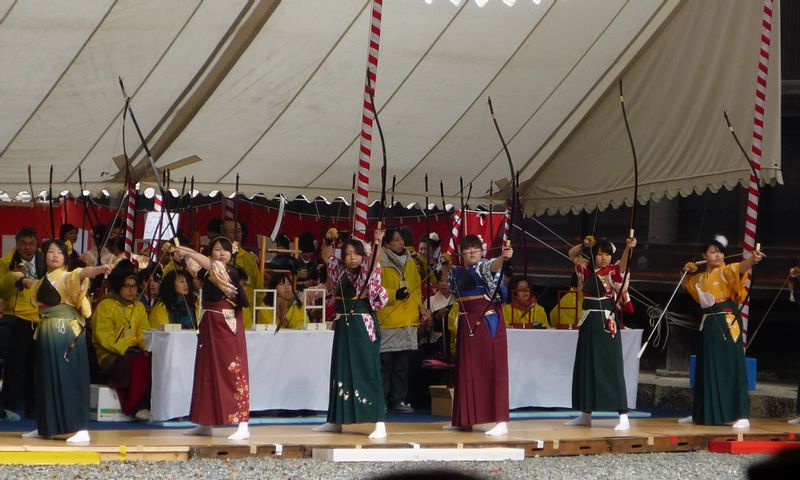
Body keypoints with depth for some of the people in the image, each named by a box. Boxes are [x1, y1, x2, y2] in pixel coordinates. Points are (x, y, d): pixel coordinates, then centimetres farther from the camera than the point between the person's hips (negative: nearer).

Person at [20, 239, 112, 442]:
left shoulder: (66, 277, -8)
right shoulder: (44, 280, 15)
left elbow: (82, 273, -30)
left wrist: (99, 269, -49)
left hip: (66, 334, -8)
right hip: (46, 335, 8)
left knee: (70, 379, -12)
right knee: (46, 380, 13)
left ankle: (82, 429, -15)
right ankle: (44, 426, 25)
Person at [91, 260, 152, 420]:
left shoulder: (139, 307, 18)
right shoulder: (105, 306, -2)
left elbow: (144, 333, 11)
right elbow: (105, 338, -10)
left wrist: (147, 347, -11)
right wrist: (127, 349, -20)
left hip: (133, 354, 5)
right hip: (110, 357, -5)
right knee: (140, 363, -33)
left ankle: (149, 404, -21)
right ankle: (137, 406, -24)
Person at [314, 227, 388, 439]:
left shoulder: (366, 271, -6)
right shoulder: (339, 270, 9)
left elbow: (373, 259, -26)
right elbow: (326, 255, 24)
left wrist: (377, 242, -43)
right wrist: (328, 240, 7)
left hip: (363, 324, -6)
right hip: (343, 326, 6)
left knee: (368, 371, -10)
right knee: (340, 370, 12)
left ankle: (379, 423, -12)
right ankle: (336, 421, 22)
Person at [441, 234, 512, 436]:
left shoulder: (484, 267, -8)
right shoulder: (458, 272, 12)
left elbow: (494, 266, -32)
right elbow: (448, 278, 36)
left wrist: (503, 257, -52)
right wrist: (445, 263, 20)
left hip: (488, 321, -7)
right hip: (467, 323, 7)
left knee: (492, 368, -10)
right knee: (467, 370, 12)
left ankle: (501, 421, -13)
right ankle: (464, 419, 23)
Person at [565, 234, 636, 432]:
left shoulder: (612, 272, -6)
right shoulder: (587, 270, 9)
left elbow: (623, 265, -28)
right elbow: (572, 253, 21)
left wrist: (628, 248, -47)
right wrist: (584, 245, 2)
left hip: (606, 322, -6)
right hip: (588, 322, 6)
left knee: (611, 368, -10)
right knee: (585, 366, 11)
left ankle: (623, 417, -11)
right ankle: (585, 414, 20)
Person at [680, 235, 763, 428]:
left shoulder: (726, 272, -5)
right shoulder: (701, 277, 15)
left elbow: (740, 268, -28)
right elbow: (686, 284, 36)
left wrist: (752, 259, -49)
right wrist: (687, 271, 15)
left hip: (727, 323, -7)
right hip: (709, 325, 7)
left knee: (731, 367, -11)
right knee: (706, 369, 14)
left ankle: (742, 416, -13)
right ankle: (702, 413, 24)